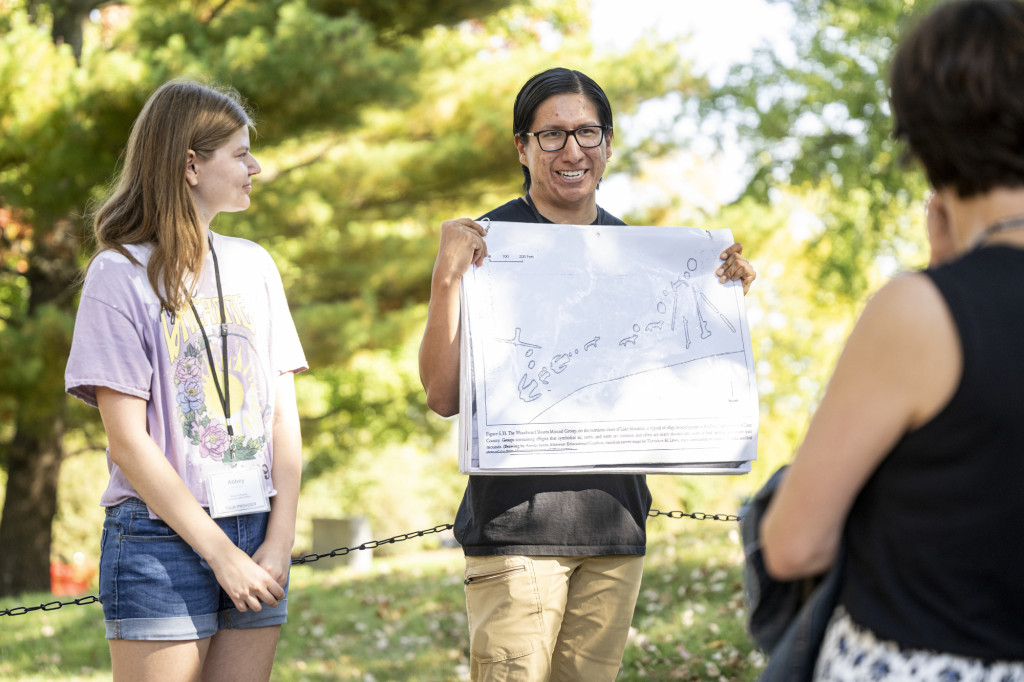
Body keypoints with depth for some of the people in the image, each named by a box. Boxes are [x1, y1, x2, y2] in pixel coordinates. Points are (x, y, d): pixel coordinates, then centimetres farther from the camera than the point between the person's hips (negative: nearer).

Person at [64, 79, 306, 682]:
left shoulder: (254, 266, 12)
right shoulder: (121, 274, -5)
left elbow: (283, 413, 9)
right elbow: (128, 441, -9)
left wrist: (279, 541, -3)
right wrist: (221, 553, -11)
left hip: (256, 541, 5)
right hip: (162, 538, -5)